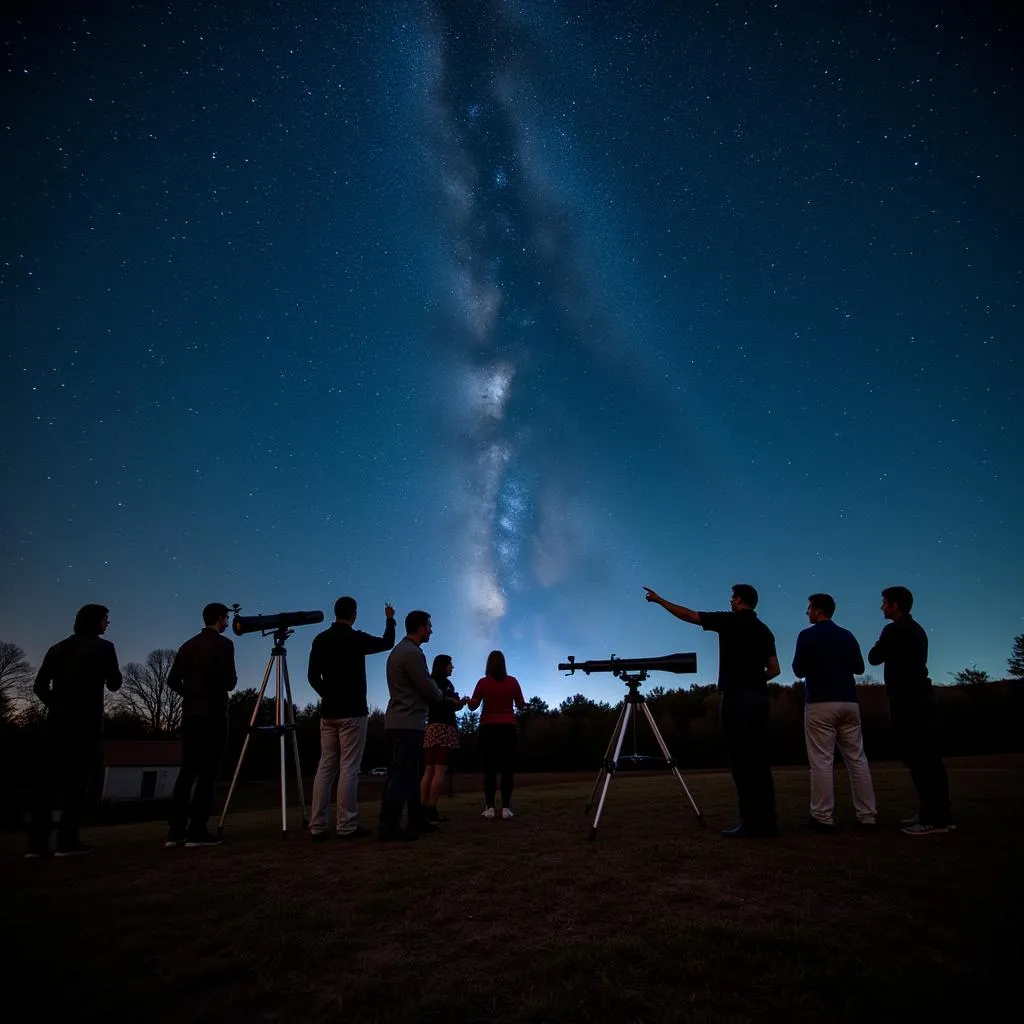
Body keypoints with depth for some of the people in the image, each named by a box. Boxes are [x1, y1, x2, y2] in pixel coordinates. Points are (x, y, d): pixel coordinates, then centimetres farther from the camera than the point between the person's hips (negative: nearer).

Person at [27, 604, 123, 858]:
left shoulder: (58, 648, 13)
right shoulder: (103, 647, -2)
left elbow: (39, 686, 8)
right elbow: (114, 684, 2)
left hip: (57, 721, 5)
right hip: (86, 722, -5)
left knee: (46, 779, 5)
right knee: (75, 780, -3)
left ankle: (37, 842, 4)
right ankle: (67, 841, -6)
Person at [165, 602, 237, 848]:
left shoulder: (187, 645, 12)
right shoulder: (223, 644, -9)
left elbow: (172, 680, 11)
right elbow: (229, 682, -14)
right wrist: (233, 678, 8)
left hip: (190, 714, 7)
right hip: (213, 715, -7)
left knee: (187, 770, 10)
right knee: (207, 773, -3)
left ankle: (176, 830, 9)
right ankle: (197, 832, -3)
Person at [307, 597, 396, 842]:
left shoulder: (320, 639, 5)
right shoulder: (355, 638, -10)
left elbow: (313, 676, 10)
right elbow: (387, 643, 7)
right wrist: (390, 620, 23)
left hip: (328, 712, 6)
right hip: (352, 712, -6)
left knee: (325, 767, 7)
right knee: (349, 769, -3)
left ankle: (317, 827, 6)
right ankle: (347, 826, -2)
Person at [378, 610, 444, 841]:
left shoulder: (400, 649, 16)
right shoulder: (412, 653, -16)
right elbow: (430, 691, -15)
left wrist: (433, 692, 6)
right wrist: (440, 694, 5)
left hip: (400, 721, 10)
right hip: (408, 723, -10)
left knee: (410, 774, 15)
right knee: (401, 774, -7)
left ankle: (417, 820, 22)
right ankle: (388, 826, -6)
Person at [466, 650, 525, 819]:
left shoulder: (483, 682, -5)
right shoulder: (512, 681, -2)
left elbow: (472, 706, -5)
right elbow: (521, 705, 7)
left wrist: (468, 700, 10)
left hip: (488, 729, 0)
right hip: (507, 729, 0)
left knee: (489, 768, 4)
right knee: (506, 768, 3)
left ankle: (489, 807, 0)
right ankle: (506, 807, 0)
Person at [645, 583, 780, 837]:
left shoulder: (730, 620, -3)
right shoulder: (764, 630, 15)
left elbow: (687, 615, 0)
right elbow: (774, 669, 12)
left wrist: (659, 600, 10)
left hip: (737, 698, -7)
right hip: (760, 697, 7)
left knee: (742, 762, -6)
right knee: (759, 762, 9)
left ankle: (752, 823, -6)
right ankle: (767, 821, 9)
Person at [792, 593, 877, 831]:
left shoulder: (807, 635, -4)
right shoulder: (847, 636, 11)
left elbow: (799, 670, -3)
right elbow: (859, 667, 16)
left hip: (820, 703, -5)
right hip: (849, 702, 6)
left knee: (821, 761, -4)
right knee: (857, 758, 9)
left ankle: (823, 817, -4)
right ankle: (866, 815, 11)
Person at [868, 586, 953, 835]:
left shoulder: (895, 630, -12)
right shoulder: (916, 629, 18)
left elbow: (874, 658, -5)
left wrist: (879, 647, 11)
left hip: (908, 700, -10)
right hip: (919, 697, 10)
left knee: (919, 758, -8)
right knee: (927, 757, 10)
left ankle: (934, 818, -7)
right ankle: (937, 813, 15)